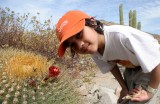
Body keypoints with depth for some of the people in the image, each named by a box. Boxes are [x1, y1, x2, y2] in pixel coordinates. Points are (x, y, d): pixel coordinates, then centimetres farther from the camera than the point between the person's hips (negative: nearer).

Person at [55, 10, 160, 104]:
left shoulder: (123, 36, -40)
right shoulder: (94, 50, -16)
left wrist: (150, 92, -21)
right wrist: (124, 87, 4)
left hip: (151, 68, -5)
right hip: (131, 69, 6)